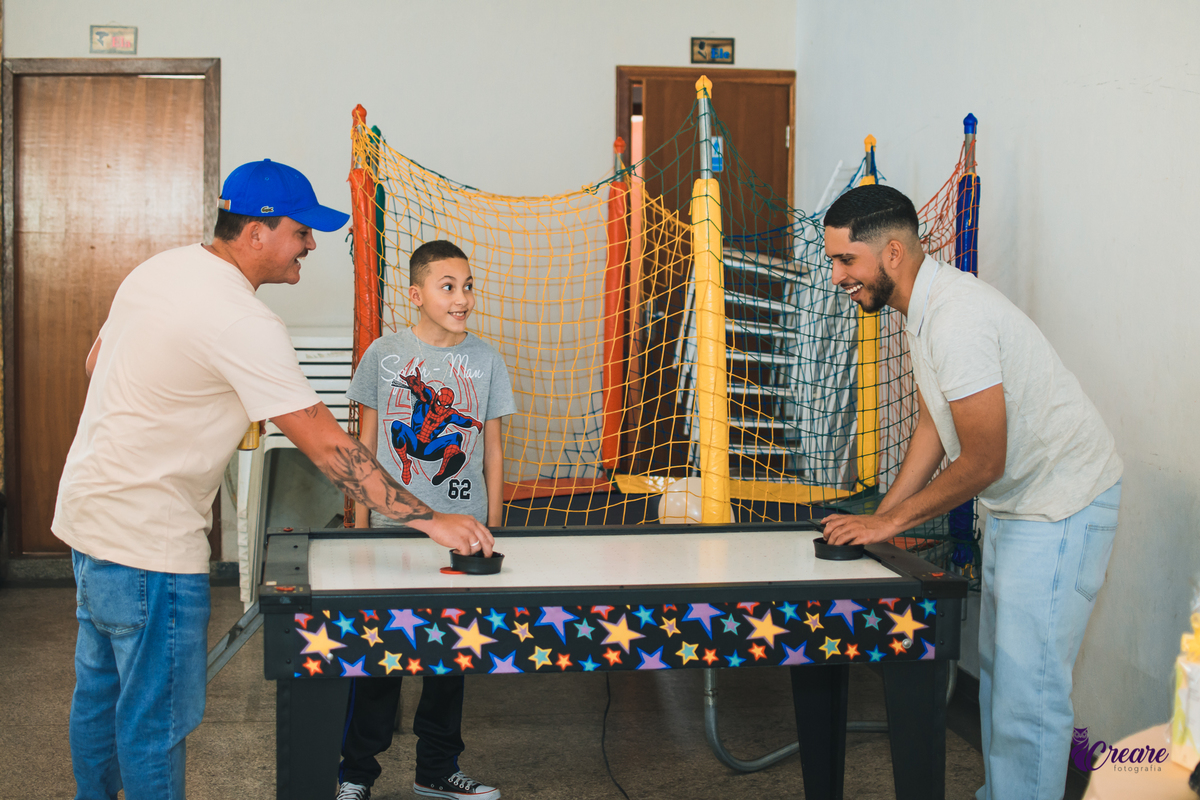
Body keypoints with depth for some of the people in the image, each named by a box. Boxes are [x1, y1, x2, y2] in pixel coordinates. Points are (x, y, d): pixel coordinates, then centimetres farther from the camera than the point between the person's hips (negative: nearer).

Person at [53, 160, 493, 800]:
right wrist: (429, 520, -22)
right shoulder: (241, 322, -24)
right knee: (157, 716, 3)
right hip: (146, 538, -10)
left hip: (89, 513, 10)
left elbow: (96, 361, 17)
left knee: (100, 689, 23)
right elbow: (328, 446, -25)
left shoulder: (159, 269, 4)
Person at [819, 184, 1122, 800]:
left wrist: (889, 522, -15)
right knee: (997, 668, 19)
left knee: (1026, 691, -8)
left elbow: (983, 463, -25)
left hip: (1061, 505, -10)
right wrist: (878, 521, 3)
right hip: (1015, 503, 11)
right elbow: (932, 427, 11)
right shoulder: (922, 307, 5)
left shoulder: (955, 317, -27)